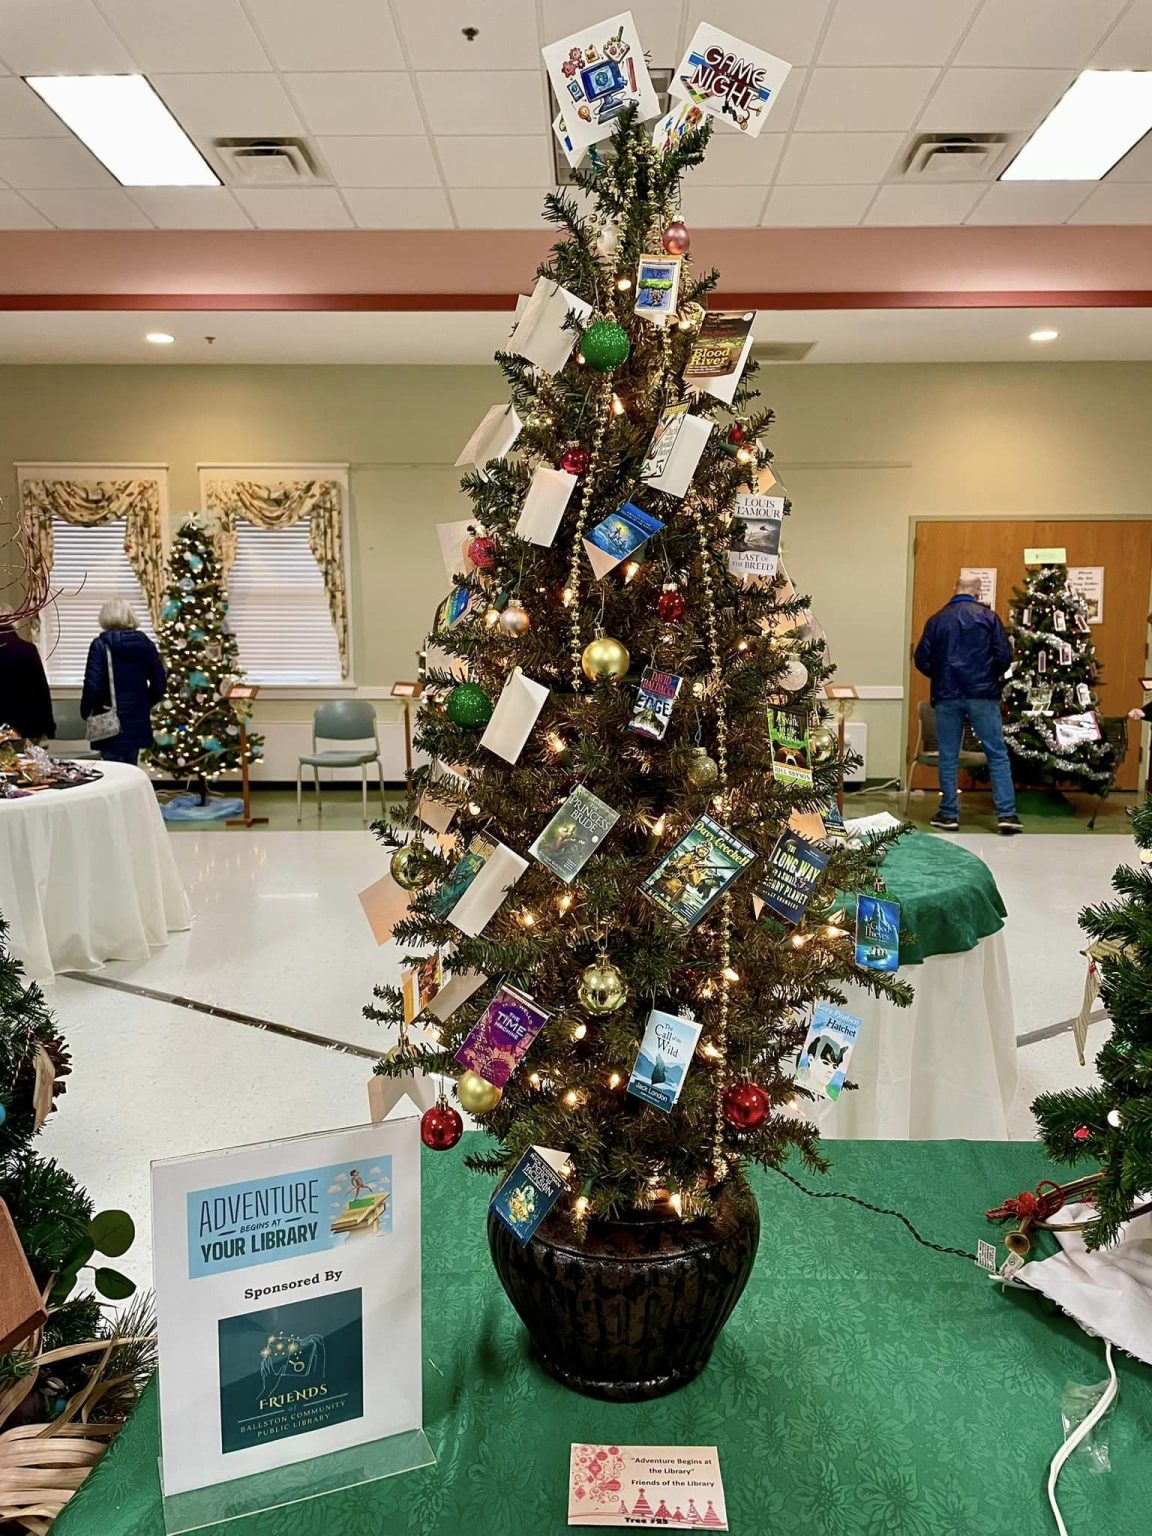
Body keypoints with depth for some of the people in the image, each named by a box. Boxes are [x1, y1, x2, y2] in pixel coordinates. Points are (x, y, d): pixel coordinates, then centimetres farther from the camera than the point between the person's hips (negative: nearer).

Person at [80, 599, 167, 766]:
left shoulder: (101, 645, -8)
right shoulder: (146, 644, 4)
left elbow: (92, 685, -13)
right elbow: (159, 683, 5)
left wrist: (85, 711, 3)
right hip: (138, 721, 4)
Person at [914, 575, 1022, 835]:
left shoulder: (936, 620, 4)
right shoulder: (988, 617, -1)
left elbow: (922, 661, 3)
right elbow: (1005, 656, -5)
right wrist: (993, 674, 16)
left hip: (947, 696, 1)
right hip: (982, 696, -1)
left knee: (948, 757, 8)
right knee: (997, 755, 4)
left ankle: (949, 814, 12)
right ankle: (1007, 814, 0)